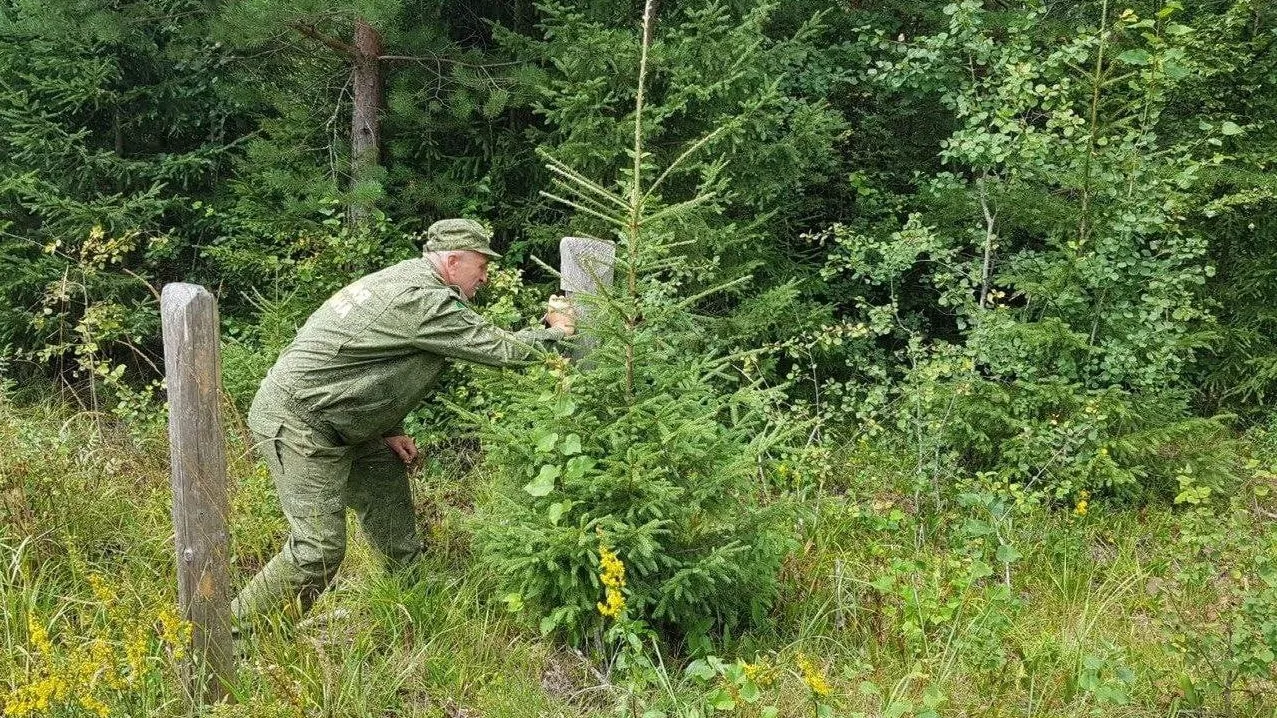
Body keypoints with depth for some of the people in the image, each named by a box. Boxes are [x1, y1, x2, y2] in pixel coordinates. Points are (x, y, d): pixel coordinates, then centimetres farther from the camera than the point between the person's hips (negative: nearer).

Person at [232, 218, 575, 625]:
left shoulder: (404, 280, 12)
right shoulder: (427, 301, -20)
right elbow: (501, 350, -18)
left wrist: (388, 430, 13)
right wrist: (555, 332, -2)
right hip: (297, 424, -10)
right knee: (319, 549, -10)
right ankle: (235, 632, 1)